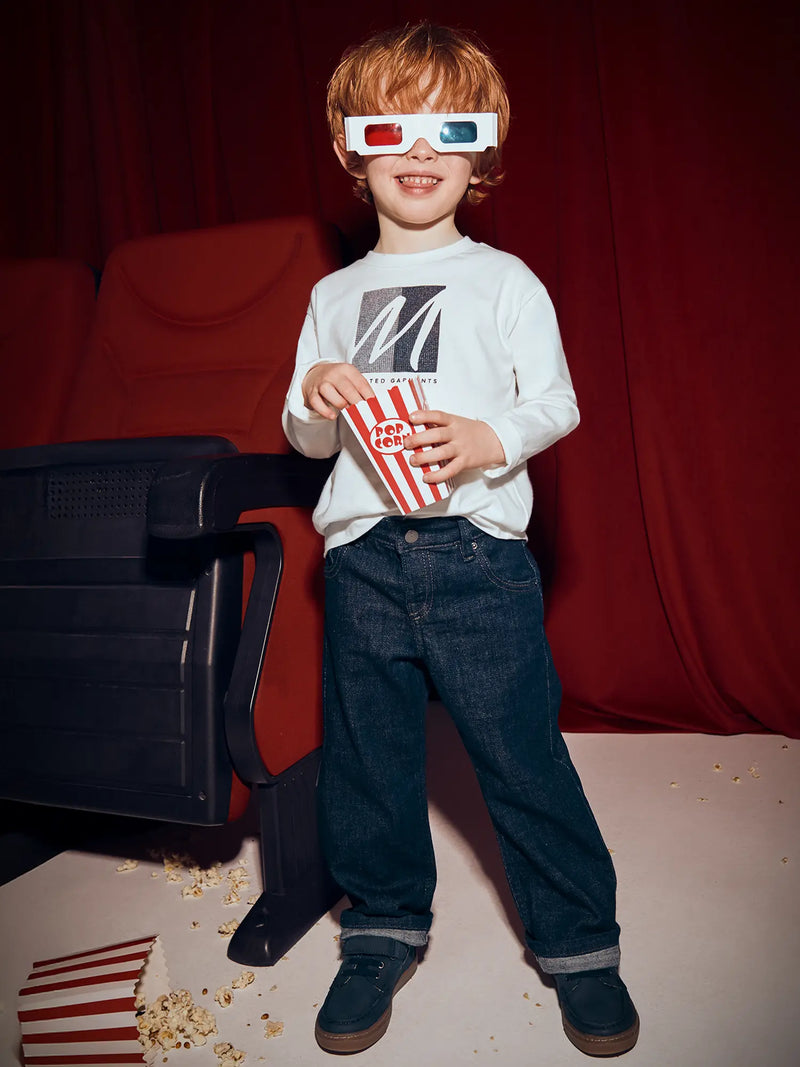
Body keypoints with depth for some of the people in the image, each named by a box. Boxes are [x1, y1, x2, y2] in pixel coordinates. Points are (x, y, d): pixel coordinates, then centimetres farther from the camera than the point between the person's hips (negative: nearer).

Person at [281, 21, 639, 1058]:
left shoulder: (505, 280, 5)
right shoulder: (334, 293, 15)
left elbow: (558, 402, 1)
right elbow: (307, 438, 16)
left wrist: (492, 439, -18)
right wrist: (317, 400, -6)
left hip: (478, 553, -3)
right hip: (363, 555, 4)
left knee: (522, 753, 2)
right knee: (367, 757, 11)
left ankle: (580, 942, 24)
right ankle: (384, 929, 33)